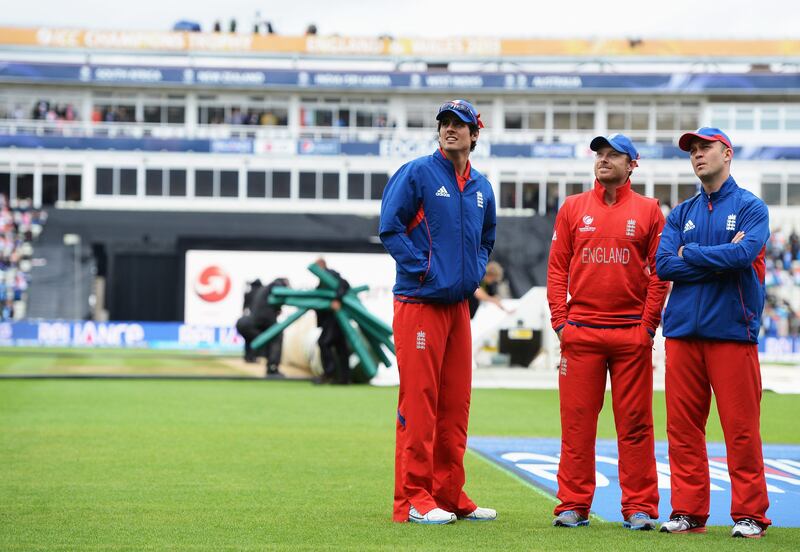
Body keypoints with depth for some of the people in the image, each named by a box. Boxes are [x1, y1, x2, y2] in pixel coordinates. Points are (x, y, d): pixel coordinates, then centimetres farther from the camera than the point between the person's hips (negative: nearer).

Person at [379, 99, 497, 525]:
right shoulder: (417, 173, -5)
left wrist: (476, 270, 12)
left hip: (459, 305, 7)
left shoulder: (481, 187, 15)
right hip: (419, 302, -7)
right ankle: (412, 499, -6)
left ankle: (449, 494, 16)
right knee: (418, 401, -8)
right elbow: (389, 227, -9)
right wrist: (422, 267, -13)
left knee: (455, 404, 9)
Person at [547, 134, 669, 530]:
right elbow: (557, 268, 8)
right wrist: (560, 321, -1)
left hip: (632, 333, -1)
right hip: (581, 331, 1)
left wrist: (648, 325, -4)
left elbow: (659, 273, 3)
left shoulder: (648, 211, 6)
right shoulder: (573, 208, 10)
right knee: (577, 421, 0)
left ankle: (639, 508, 5)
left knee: (635, 423, 1)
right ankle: (573, 505, 5)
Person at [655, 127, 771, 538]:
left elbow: (744, 253, -13)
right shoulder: (681, 214, 17)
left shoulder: (750, 207, 5)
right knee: (683, 425, 2)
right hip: (683, 330, 4)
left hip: (732, 330, -4)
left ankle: (749, 515, 0)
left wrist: (690, 253, -2)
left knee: (741, 427, -6)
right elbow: (664, 265, 3)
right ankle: (688, 512, 8)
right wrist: (720, 261, -5)